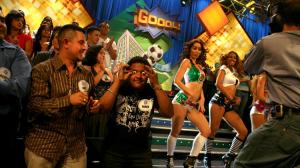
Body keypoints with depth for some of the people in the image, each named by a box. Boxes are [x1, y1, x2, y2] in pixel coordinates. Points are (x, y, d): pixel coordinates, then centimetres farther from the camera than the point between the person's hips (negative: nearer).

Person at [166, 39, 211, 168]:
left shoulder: (200, 66, 20)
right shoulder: (187, 61, -1)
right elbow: (177, 81, -10)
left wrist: (202, 101, 4)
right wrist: (190, 93, -16)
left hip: (194, 104, 7)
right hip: (182, 100, -7)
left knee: (206, 131, -1)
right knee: (175, 132, 1)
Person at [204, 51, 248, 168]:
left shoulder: (234, 73, 30)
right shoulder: (224, 68, 10)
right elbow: (218, 84, -7)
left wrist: (237, 98, 6)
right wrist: (230, 98, -6)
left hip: (229, 105, 7)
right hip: (220, 100, -7)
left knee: (243, 131, -3)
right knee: (213, 129, -14)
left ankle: (229, 155, 6)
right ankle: (207, 156, -3)